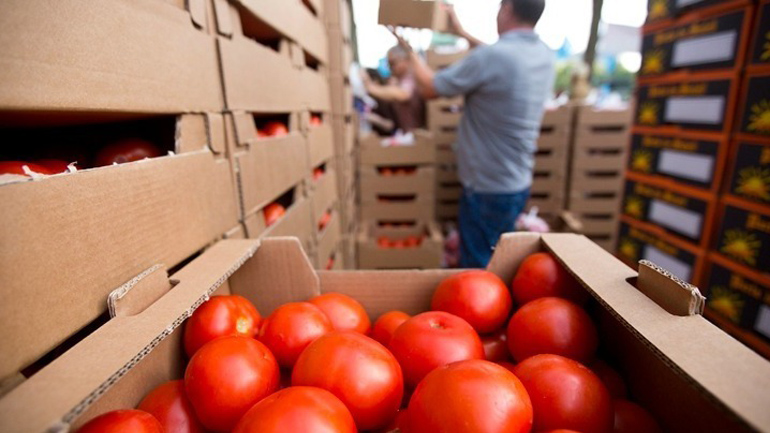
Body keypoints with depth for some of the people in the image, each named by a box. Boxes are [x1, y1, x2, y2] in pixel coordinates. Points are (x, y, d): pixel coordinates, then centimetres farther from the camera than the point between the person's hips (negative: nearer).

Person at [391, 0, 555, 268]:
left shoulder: (491, 56, -23)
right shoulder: (546, 55, 2)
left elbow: (430, 89, -11)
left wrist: (409, 49, 5)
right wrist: (462, 33, 28)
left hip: (487, 189, -8)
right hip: (520, 185, 8)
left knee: (476, 269, 8)